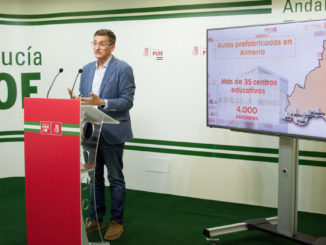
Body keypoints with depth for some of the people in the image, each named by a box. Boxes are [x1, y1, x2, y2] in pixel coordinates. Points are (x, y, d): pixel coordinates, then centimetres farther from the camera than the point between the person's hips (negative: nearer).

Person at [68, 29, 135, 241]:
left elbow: (127, 101, -14)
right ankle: (96, 218, 27)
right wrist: (77, 100, -8)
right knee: (94, 177, 14)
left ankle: (117, 221, 16)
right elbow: (84, 98, 15)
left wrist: (101, 102, -26)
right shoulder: (87, 69, 11)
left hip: (111, 133, -6)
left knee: (115, 178, 5)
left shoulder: (123, 69, -10)